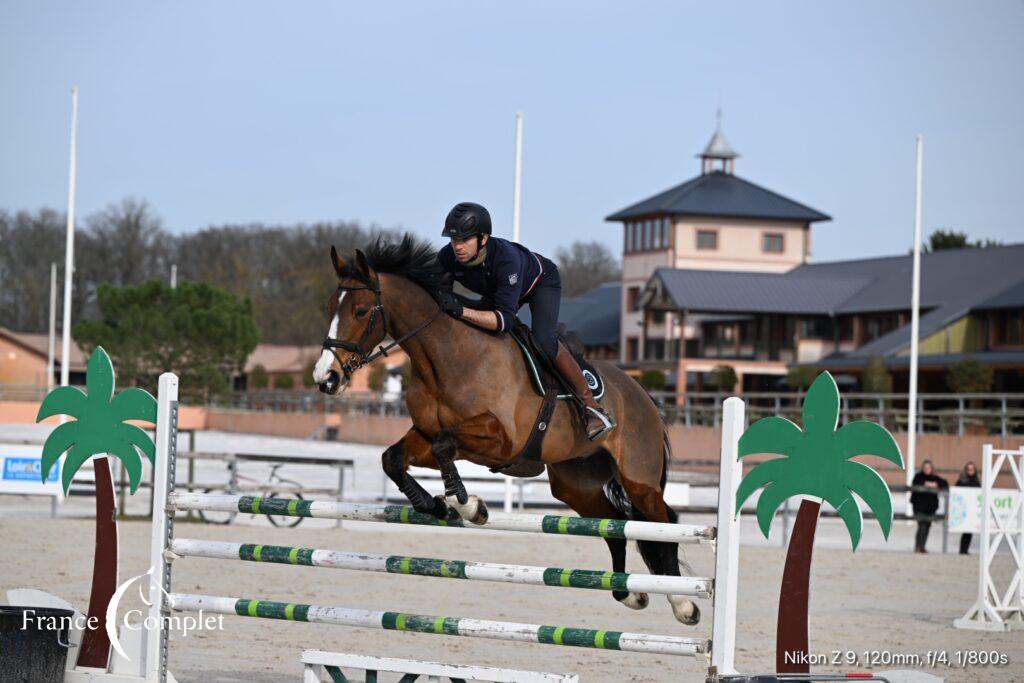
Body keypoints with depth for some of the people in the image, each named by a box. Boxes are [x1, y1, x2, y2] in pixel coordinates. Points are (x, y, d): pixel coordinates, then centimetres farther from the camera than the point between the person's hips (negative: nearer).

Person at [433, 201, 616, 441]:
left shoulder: (505, 258, -46)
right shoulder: (447, 257, -30)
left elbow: (505, 319, -50)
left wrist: (461, 311, -61)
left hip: (541, 280, -6)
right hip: (496, 289, 6)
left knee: (544, 342, -26)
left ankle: (592, 405, -16)